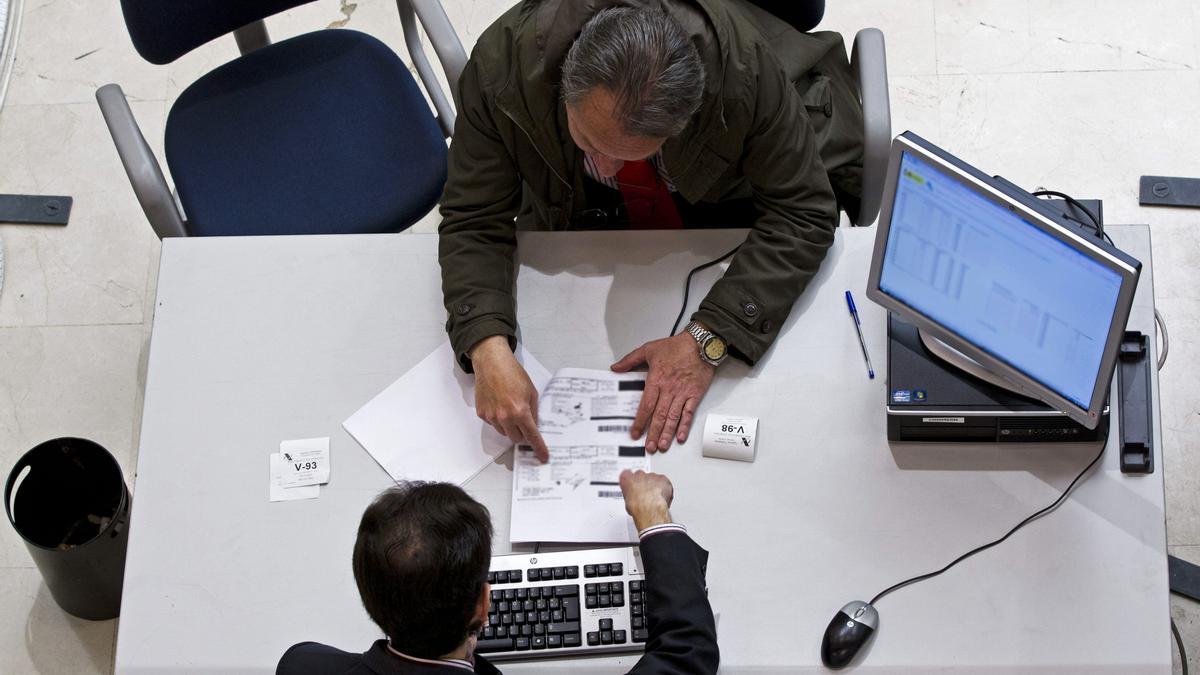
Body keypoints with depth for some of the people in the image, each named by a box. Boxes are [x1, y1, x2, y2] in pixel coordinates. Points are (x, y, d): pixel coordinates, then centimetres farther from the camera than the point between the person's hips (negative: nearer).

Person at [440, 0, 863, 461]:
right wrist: (489, 349, -43)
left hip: (728, 198, -1)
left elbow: (801, 211, -29)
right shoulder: (502, 64, -36)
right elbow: (474, 223, -25)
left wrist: (706, 340, -39)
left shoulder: (745, 65, -40)